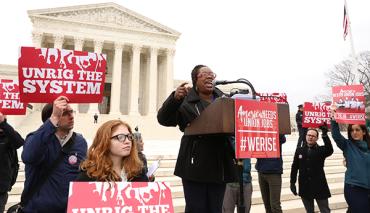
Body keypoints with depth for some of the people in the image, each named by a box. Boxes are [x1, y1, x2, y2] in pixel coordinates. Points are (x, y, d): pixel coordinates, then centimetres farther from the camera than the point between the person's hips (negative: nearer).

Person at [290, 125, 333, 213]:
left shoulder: (321, 150, -2)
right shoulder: (299, 150, 4)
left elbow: (330, 150, -26)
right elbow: (294, 168, 5)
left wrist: (325, 134, -39)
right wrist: (292, 183, 1)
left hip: (319, 187, -2)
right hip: (305, 188, 2)